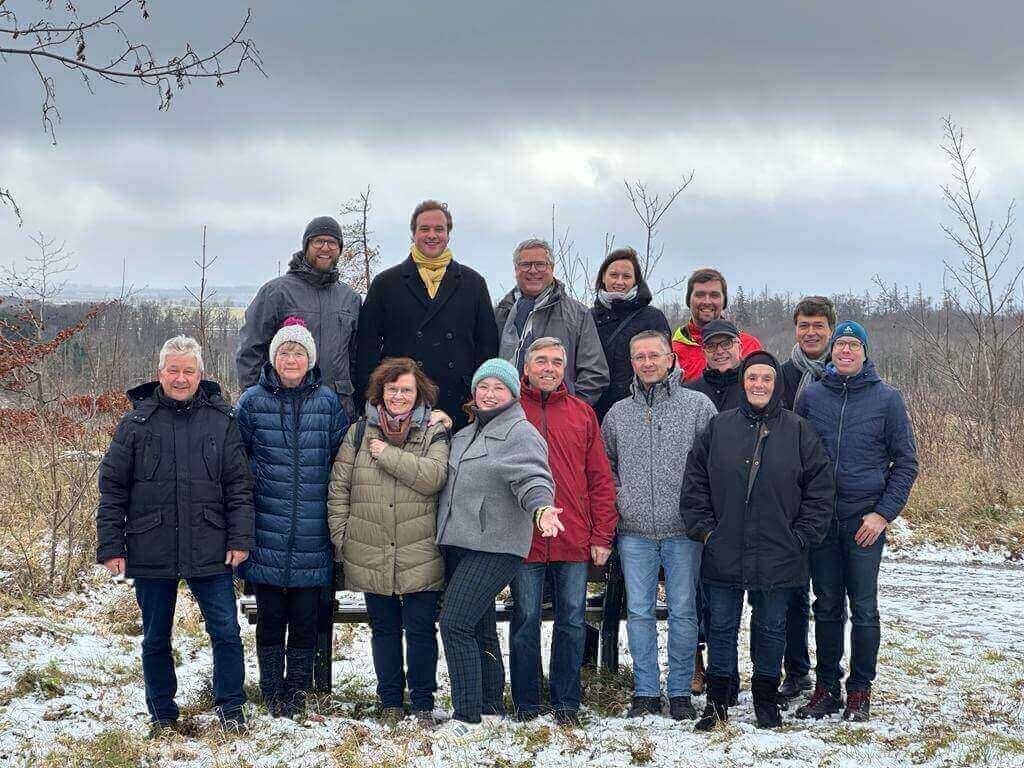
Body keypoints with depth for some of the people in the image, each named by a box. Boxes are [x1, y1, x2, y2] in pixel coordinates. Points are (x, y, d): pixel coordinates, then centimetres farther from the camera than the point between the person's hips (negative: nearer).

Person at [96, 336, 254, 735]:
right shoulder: (136, 423, 0)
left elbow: (239, 486, 3)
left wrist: (240, 538, -4)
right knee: (156, 639, 11)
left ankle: (230, 708, 17)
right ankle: (162, 715, 25)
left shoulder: (221, 420, 2)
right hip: (151, 553, 0)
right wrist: (110, 546, -3)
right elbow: (112, 488, 2)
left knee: (226, 631, 0)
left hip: (210, 552, 0)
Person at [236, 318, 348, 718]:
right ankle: (272, 691, 15)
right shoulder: (253, 401, 2)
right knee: (270, 616, 4)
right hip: (267, 532, -1)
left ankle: (298, 689, 17)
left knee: (306, 616, 5)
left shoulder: (327, 401, 5)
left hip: (311, 533, 1)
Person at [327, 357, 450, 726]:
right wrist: (340, 537, 2)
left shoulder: (433, 433, 3)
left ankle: (423, 703, 13)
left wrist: (388, 454, -14)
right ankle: (390, 702, 21)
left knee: (421, 629, 1)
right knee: (384, 629, 11)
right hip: (371, 554, 2)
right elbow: (338, 488, 8)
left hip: (419, 554, -2)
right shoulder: (359, 432, 9)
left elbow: (433, 478, -15)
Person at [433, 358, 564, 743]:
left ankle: (467, 717, -13)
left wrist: (541, 508, -41)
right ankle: (490, 708, 26)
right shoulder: (465, 435, 19)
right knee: (479, 628, 15)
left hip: (494, 548, -9)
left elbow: (532, 479, -20)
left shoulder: (520, 433, -8)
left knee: (455, 624, -16)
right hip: (457, 545, 9)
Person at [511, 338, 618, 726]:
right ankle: (526, 704, 13)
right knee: (526, 620, 4)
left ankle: (566, 702, 14)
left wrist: (602, 535, 2)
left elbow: (601, 478, 9)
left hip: (574, 540, 2)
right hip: (524, 538, -2)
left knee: (572, 622, 5)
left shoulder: (582, 413, 10)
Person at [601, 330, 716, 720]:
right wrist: (618, 498, 8)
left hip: (683, 530, -2)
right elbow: (604, 464, 22)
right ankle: (645, 692, 12)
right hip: (635, 531, 3)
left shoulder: (697, 405, 1)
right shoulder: (618, 413, 11)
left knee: (683, 612, 2)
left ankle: (680, 692, 11)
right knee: (639, 612, 4)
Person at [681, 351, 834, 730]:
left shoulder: (798, 431, 0)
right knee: (721, 627, 9)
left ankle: (766, 698, 25)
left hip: (778, 556, -1)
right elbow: (695, 482, 5)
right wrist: (704, 527, -3)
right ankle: (717, 700, 20)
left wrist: (802, 535, -4)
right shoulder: (719, 427, 3)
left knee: (771, 628, 11)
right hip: (723, 553, 1)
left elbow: (820, 488, 1)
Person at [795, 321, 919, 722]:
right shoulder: (811, 396, 5)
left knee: (863, 609, 1)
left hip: (866, 521, -2)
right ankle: (826, 686, 17)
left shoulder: (887, 398, -1)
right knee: (826, 606, 8)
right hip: (820, 520, 2)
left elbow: (905, 462, 1)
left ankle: (860, 691, 11)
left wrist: (884, 512, -8)